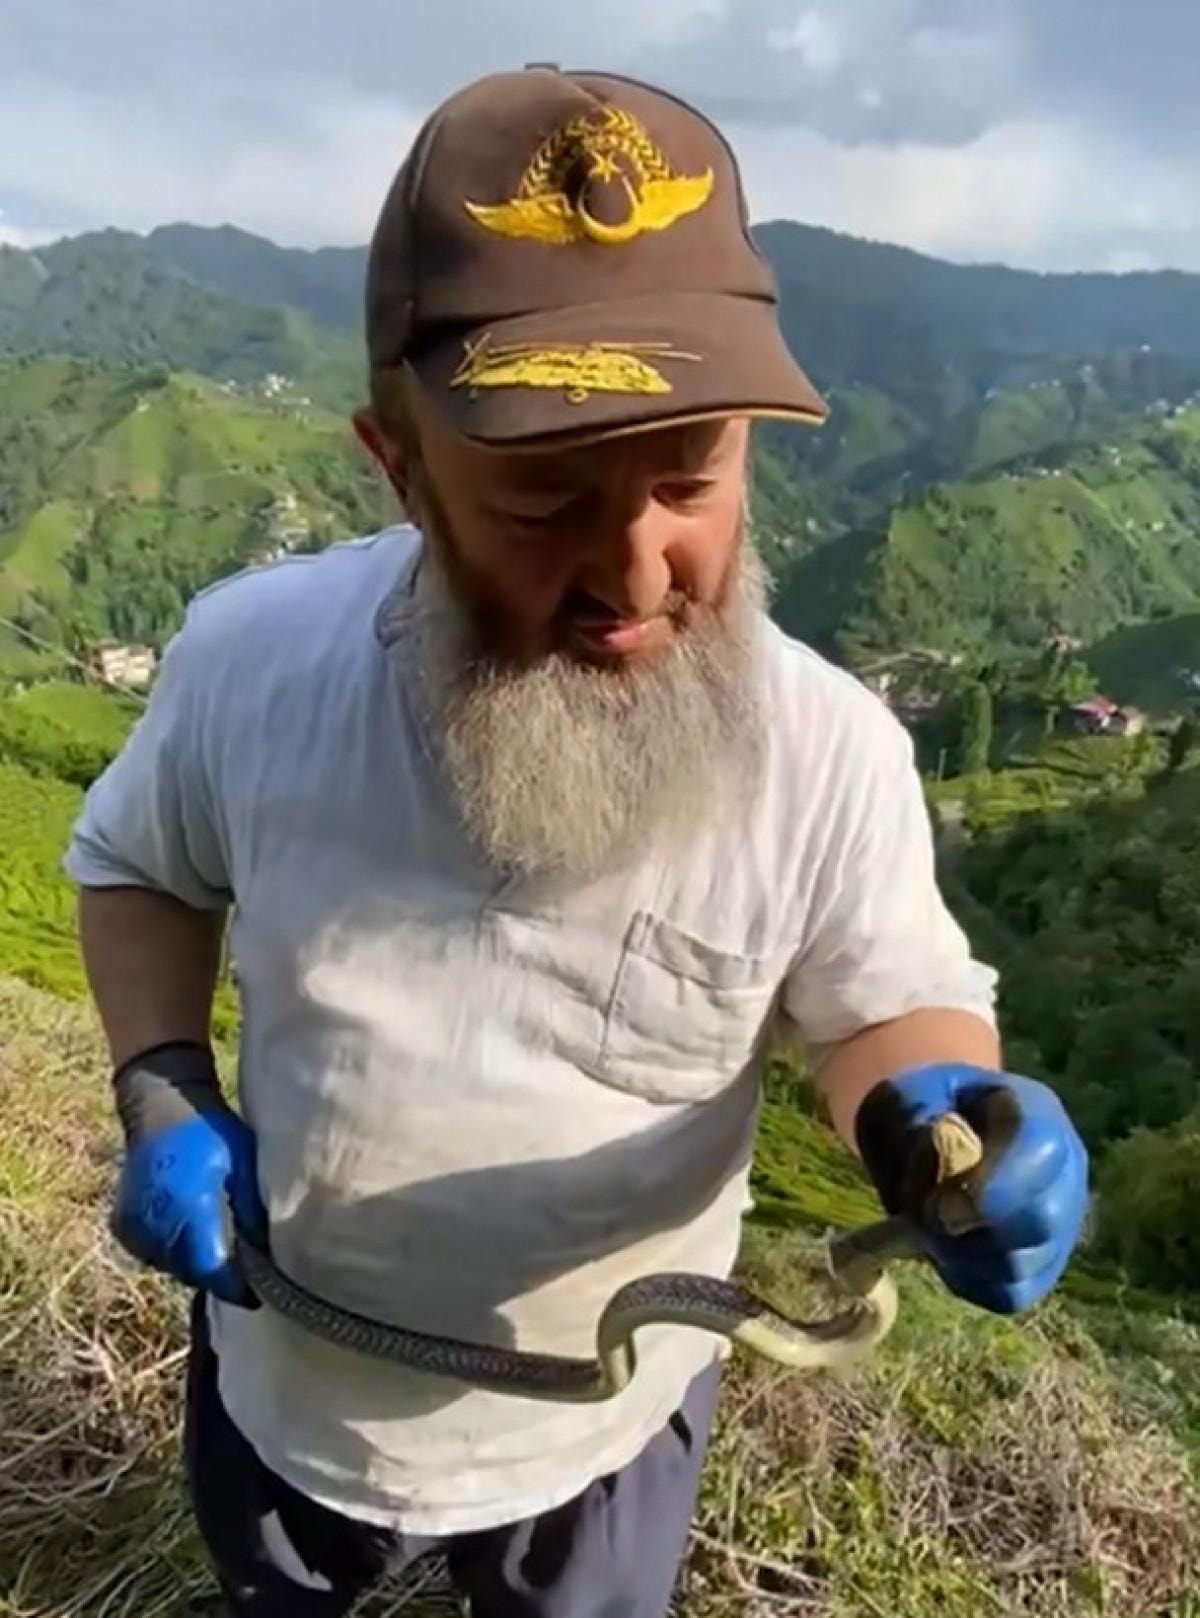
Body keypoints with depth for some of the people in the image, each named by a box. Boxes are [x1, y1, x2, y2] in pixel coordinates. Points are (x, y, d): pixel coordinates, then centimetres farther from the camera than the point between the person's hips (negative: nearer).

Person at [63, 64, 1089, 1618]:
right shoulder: (250, 655, -22)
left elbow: (889, 999, -12)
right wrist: (162, 1095, -19)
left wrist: (934, 1110, -35)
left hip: (606, 1417, -1)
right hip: (285, 1376, 2)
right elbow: (138, 865, -3)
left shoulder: (827, 745, -26)